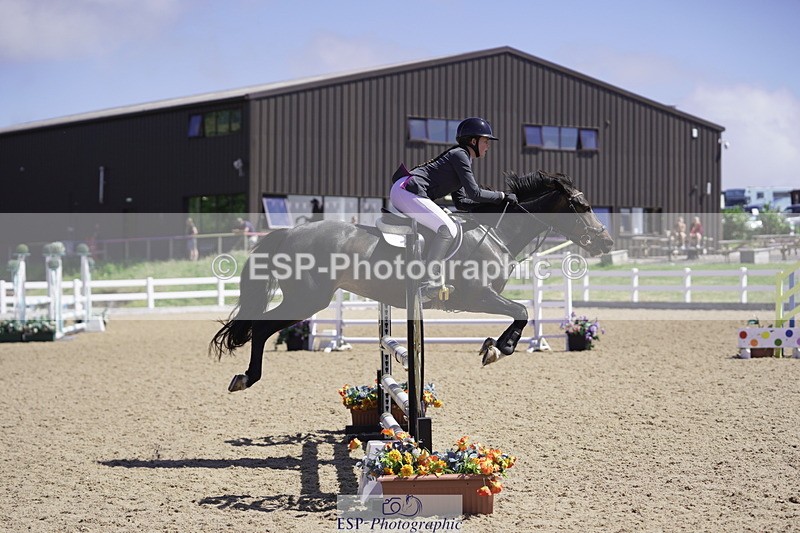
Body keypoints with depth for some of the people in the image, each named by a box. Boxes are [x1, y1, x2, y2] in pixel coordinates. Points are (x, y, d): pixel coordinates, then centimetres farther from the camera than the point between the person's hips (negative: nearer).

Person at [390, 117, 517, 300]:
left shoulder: (460, 156, 24)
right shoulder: (460, 155, -6)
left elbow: (461, 200, 23)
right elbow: (474, 193, -13)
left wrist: (494, 200, 16)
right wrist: (502, 196, -3)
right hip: (408, 191, -11)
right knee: (448, 229, -23)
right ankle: (432, 281, -22)